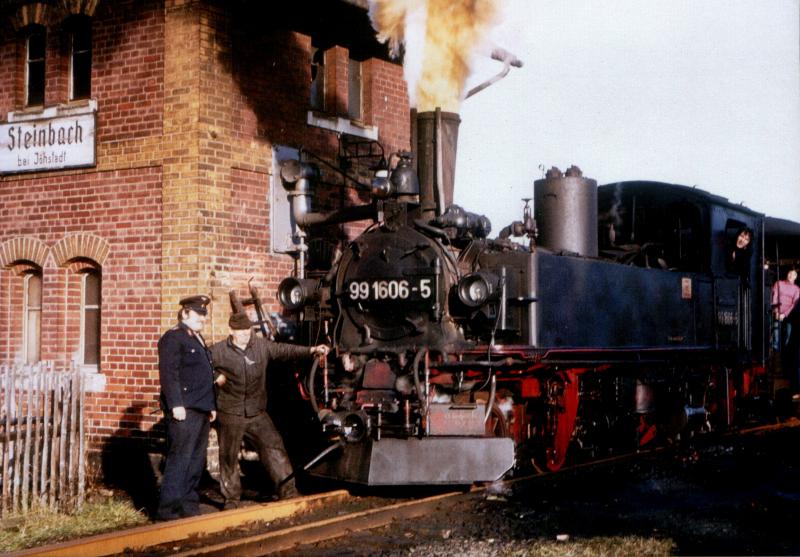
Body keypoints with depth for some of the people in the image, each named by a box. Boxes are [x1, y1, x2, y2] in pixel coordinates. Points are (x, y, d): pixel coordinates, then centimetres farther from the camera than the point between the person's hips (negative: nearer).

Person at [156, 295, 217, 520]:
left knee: (196, 461, 12)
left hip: (201, 410, 9)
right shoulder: (173, 338, -8)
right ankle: (168, 509, -5)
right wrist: (176, 404, -23)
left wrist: (211, 405, 21)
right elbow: (168, 373, -17)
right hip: (184, 410, -9)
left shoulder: (197, 339, 21)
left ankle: (189, 505, 19)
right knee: (179, 460, -9)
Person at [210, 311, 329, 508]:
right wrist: (215, 377, -12)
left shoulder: (262, 346, 1)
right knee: (229, 457, 6)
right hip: (230, 414, -2)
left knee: (275, 448, -4)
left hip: (257, 413, 2)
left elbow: (285, 350, -6)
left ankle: (288, 492, 2)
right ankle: (231, 498, 21)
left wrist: (312, 350, -18)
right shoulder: (218, 351, -5)